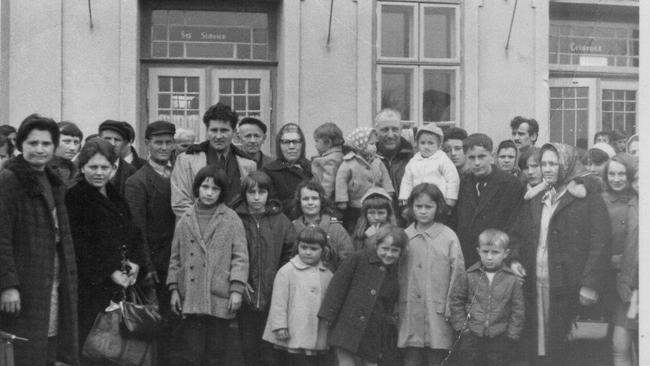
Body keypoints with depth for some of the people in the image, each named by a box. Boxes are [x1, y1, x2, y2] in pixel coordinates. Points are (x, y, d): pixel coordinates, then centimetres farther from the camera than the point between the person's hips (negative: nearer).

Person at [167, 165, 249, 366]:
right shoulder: (185, 220, 10)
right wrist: (174, 289, 9)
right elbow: (175, 257, 14)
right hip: (190, 297, 2)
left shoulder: (231, 219, 2)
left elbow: (240, 257, -1)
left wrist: (236, 290, -9)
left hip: (220, 298, -1)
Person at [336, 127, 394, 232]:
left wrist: (388, 194, 4)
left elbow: (385, 178, 10)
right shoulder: (349, 163, -13)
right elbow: (341, 180, -14)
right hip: (355, 206, -4)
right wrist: (342, 200, -17)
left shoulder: (377, 161, 3)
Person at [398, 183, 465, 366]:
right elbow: (396, 273, 8)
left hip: (437, 312, -2)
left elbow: (457, 272, -3)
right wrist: (396, 306, 4)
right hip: (409, 312, 2)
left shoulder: (448, 236, -3)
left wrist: (451, 308, -6)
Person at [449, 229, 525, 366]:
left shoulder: (512, 280, -2)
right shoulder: (468, 276, -1)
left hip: (499, 338, 0)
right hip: (472, 335, 1)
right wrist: (462, 326, -1)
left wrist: (511, 335, -3)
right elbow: (456, 301, 5)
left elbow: (518, 310, 2)